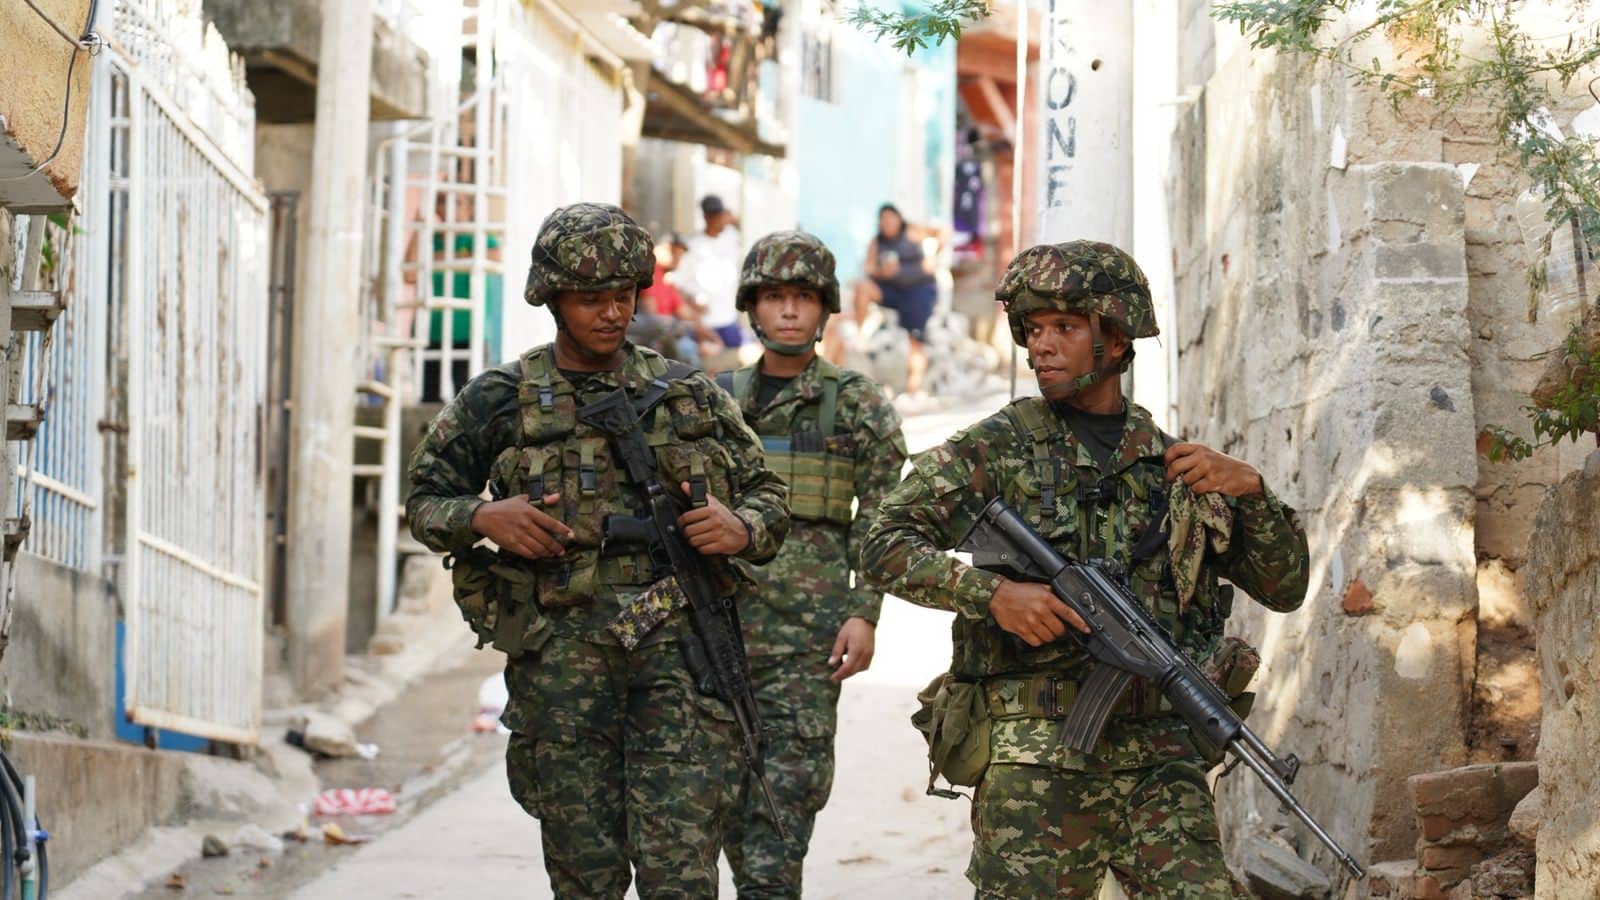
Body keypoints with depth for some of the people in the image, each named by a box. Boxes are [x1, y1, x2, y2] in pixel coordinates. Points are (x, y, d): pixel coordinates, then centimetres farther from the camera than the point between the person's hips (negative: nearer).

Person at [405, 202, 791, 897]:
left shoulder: (690, 395, 11)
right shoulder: (500, 401, 8)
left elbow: (767, 494, 19)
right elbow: (425, 501, 14)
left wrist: (741, 529, -4)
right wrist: (481, 517, -8)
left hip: (675, 649, 0)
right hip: (559, 652, 0)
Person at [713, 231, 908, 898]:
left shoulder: (858, 405, 4)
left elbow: (878, 522, 0)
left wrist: (864, 613, -9)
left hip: (811, 619, -4)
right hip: (719, 611, 4)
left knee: (792, 776, -10)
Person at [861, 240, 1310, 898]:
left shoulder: (1170, 462, 14)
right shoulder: (997, 449, 5)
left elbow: (1285, 588, 16)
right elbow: (886, 548, -3)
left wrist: (1249, 488, -1)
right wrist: (993, 592, -18)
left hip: (1160, 755, 3)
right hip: (1036, 761, -2)